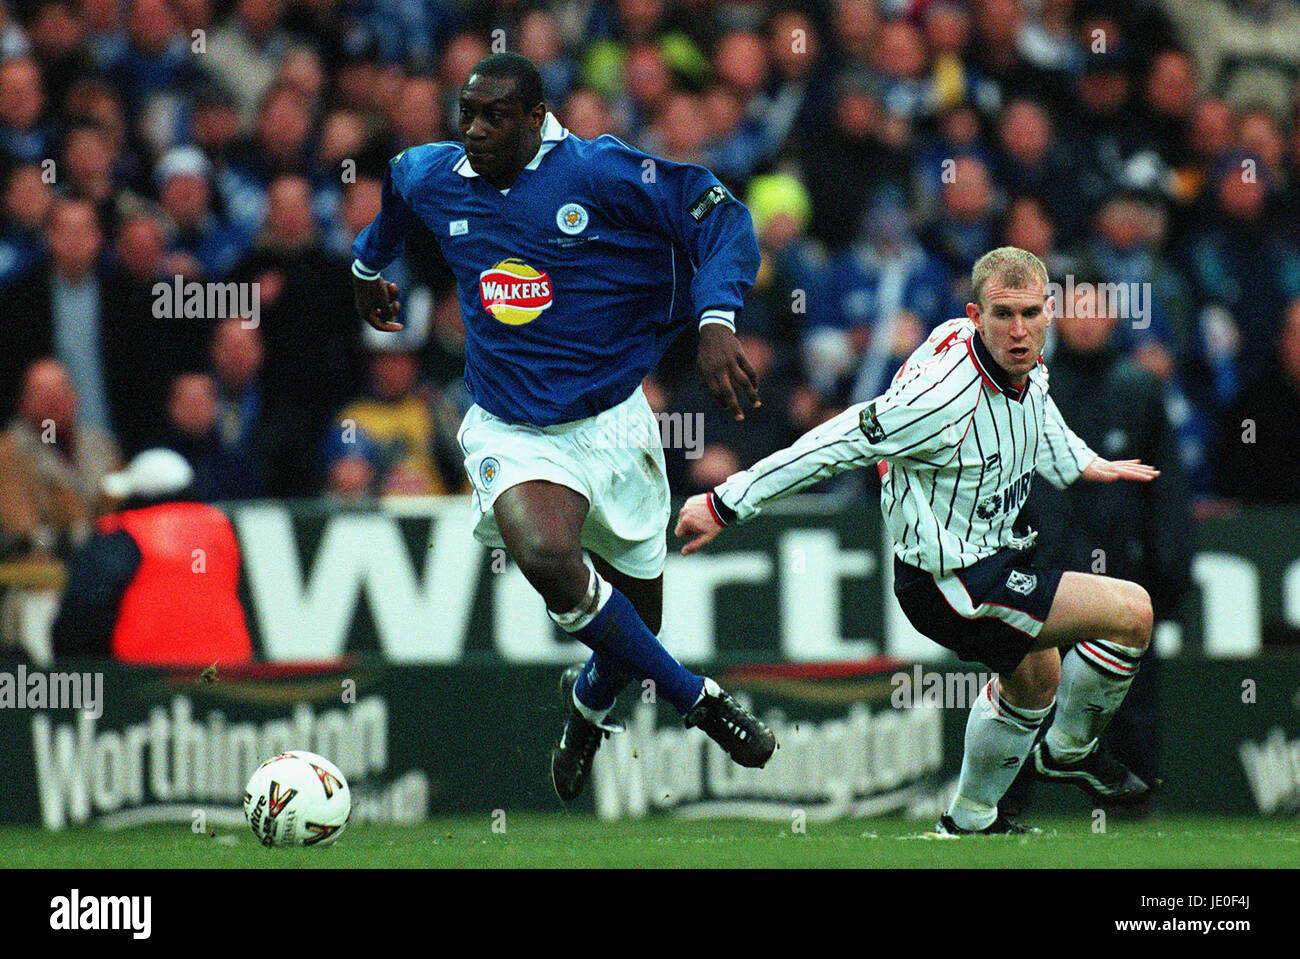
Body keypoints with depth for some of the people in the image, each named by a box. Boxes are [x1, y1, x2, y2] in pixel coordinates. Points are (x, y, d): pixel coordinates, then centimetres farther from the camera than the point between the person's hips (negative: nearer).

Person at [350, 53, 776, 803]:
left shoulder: (600, 172, -13)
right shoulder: (431, 178, -1)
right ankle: (696, 699, -17)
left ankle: (591, 702, 49)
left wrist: (715, 320, -26)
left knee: (635, 619, 11)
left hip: (611, 423, -1)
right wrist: (369, 268, 42)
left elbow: (718, 214, -11)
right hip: (511, 429, 1)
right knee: (546, 555, -32)